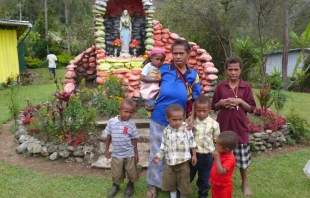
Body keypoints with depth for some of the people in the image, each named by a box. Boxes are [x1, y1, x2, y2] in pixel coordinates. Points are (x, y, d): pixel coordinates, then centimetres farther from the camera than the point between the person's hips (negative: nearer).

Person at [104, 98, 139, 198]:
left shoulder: (131, 124, -12)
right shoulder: (111, 122, -11)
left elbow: (134, 140, -4)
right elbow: (108, 136, 1)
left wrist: (136, 154, 0)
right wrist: (107, 150, 6)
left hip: (129, 155, 0)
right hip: (116, 154, 1)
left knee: (132, 173, 14)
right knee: (116, 174, 16)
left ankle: (130, 185, 44)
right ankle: (115, 185, 45)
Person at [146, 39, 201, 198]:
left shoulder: (193, 75, -3)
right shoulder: (163, 69, -7)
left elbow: (196, 99, 1)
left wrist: (192, 116, -12)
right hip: (159, 119, -1)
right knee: (157, 152, 11)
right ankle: (154, 184, 31)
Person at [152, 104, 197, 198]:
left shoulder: (186, 128, -13)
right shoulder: (166, 131, -6)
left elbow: (192, 143, -3)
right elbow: (164, 146, 3)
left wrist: (194, 155, 1)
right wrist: (158, 156, -7)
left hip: (183, 162, -2)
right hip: (170, 162, 3)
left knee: (183, 182, 13)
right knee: (169, 181, 18)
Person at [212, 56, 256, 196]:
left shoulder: (246, 87, -1)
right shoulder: (220, 86, 1)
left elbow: (252, 109, 0)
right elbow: (214, 107, 7)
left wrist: (240, 101, -16)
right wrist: (221, 103, -14)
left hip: (240, 127, 0)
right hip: (223, 126, 1)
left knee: (243, 158, 9)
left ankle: (245, 183, 31)